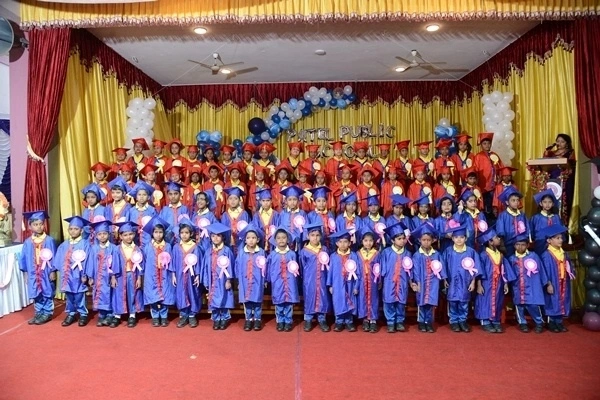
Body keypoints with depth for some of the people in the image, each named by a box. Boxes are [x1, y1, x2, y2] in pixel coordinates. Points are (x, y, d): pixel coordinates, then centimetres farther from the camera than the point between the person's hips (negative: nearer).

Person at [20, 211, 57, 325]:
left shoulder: (49, 240, -9)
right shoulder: (28, 242, 0)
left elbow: (53, 257, -7)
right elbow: (23, 258, 8)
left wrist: (53, 271, -8)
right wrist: (26, 271, 7)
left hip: (47, 273, -3)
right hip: (33, 274, 3)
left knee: (47, 293, 7)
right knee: (36, 294, 13)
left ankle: (47, 313, 18)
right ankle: (38, 313, 25)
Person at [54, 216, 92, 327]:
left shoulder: (85, 244, -8)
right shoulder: (64, 245, 7)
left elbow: (86, 260, -9)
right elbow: (59, 259, 12)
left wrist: (84, 275, -11)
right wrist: (54, 270, 6)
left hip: (78, 275, -5)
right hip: (67, 275, 5)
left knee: (79, 296, 3)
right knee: (69, 296, 13)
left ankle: (83, 314, 15)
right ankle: (71, 313, 25)